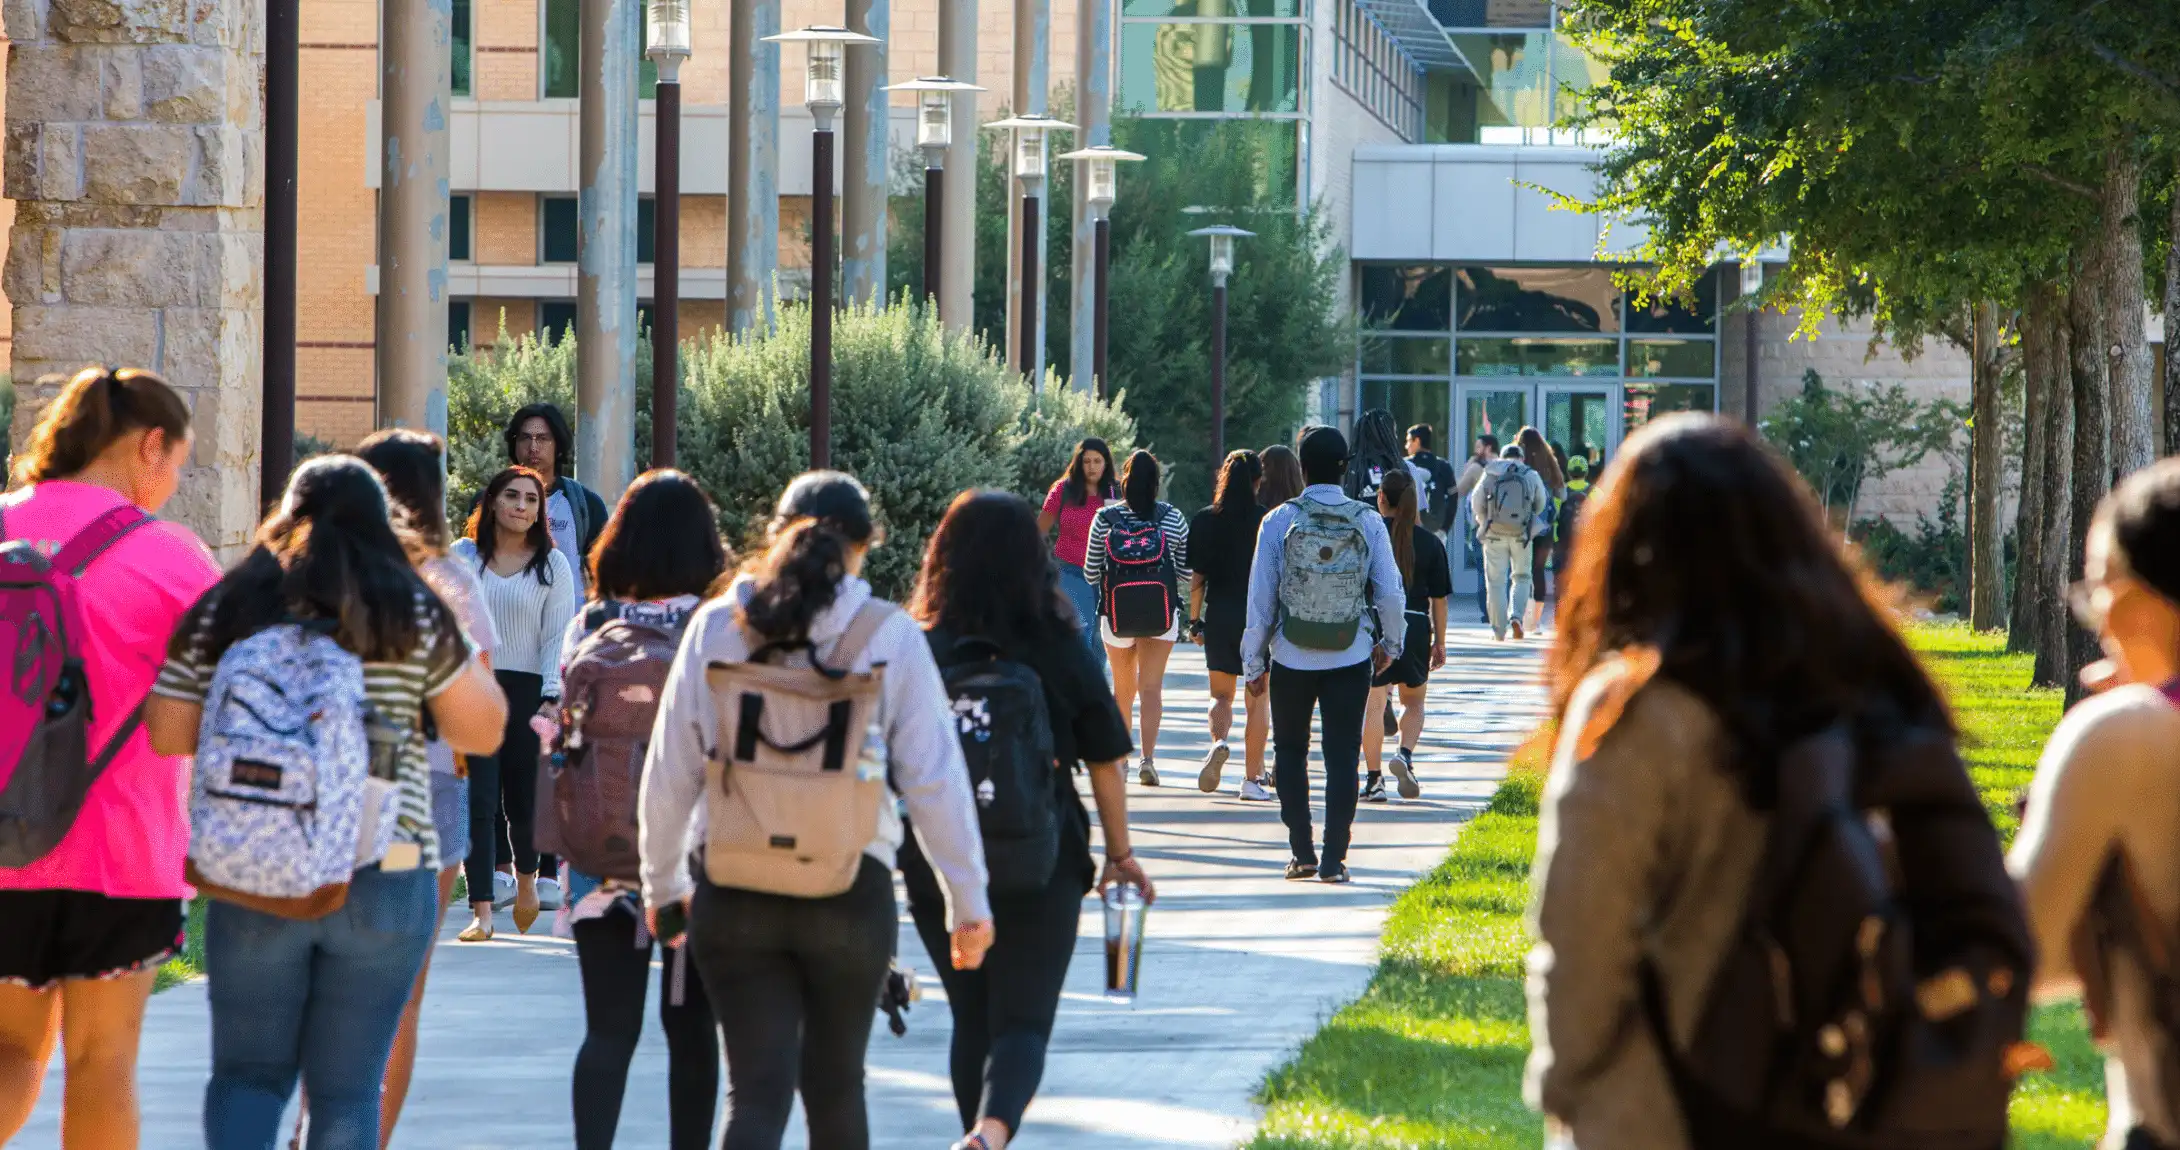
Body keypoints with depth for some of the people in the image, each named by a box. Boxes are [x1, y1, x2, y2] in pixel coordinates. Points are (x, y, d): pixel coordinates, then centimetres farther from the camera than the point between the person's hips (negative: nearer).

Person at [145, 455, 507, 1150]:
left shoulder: (221, 611, 2)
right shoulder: (415, 613, -2)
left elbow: (165, 738, 3)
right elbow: (482, 732, 3)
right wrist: (466, 654, 19)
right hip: (384, 882, -1)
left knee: (247, 1073, 11)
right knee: (346, 1090, 8)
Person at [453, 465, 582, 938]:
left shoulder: (552, 564, 6)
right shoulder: (462, 556, 8)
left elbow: (557, 636, 2)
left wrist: (552, 697, -8)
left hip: (526, 690, 0)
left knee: (524, 800, 1)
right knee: (478, 801, -8)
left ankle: (527, 878, 32)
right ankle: (482, 911, -9)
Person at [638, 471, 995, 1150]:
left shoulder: (716, 627, 0)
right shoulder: (891, 637, -5)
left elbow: (668, 772, 4)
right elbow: (935, 780, -4)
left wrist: (662, 883, 18)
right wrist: (968, 901, 5)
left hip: (733, 895, 0)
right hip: (852, 890, 0)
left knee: (757, 1091, 2)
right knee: (835, 1086, 18)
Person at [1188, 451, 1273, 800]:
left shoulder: (1206, 521, -2)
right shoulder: (1266, 521, -7)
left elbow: (1197, 577, 0)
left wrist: (1194, 620, 8)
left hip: (1219, 616, 1)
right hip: (1259, 618, -1)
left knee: (1221, 695, 15)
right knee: (1257, 701, 7)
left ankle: (1219, 742, -16)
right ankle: (1252, 779, 6)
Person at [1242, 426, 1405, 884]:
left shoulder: (1279, 521, -7)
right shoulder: (1368, 523, -5)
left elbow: (1261, 596, -5)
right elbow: (1390, 593, 0)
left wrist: (1254, 662, 4)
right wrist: (1390, 644, 18)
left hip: (1291, 658, 0)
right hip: (1351, 658, 0)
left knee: (1290, 751, 15)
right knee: (1342, 756, 5)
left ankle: (1303, 853, 11)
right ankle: (1333, 859, 0)